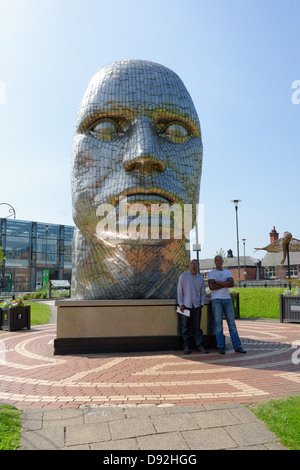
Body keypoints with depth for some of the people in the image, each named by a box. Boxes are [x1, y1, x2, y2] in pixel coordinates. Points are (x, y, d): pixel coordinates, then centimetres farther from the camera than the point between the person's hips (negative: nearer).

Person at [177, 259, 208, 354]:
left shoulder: (200, 278, 12)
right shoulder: (183, 276, 2)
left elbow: (203, 293, 17)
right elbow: (179, 290, -1)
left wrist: (202, 303, 5)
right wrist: (181, 304, -6)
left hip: (197, 305, 2)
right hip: (186, 305, -2)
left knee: (197, 327, 4)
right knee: (186, 327, 1)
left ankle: (199, 345, 12)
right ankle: (186, 346, 8)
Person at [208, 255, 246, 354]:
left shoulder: (228, 272, 11)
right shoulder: (211, 273, 3)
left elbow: (232, 283, -8)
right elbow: (211, 286, -14)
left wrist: (218, 282, -12)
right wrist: (225, 284, -8)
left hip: (227, 299, 3)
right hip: (216, 300, -3)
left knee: (232, 323, 2)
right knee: (218, 323, -4)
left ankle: (237, 346, 5)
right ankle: (221, 347, 1)